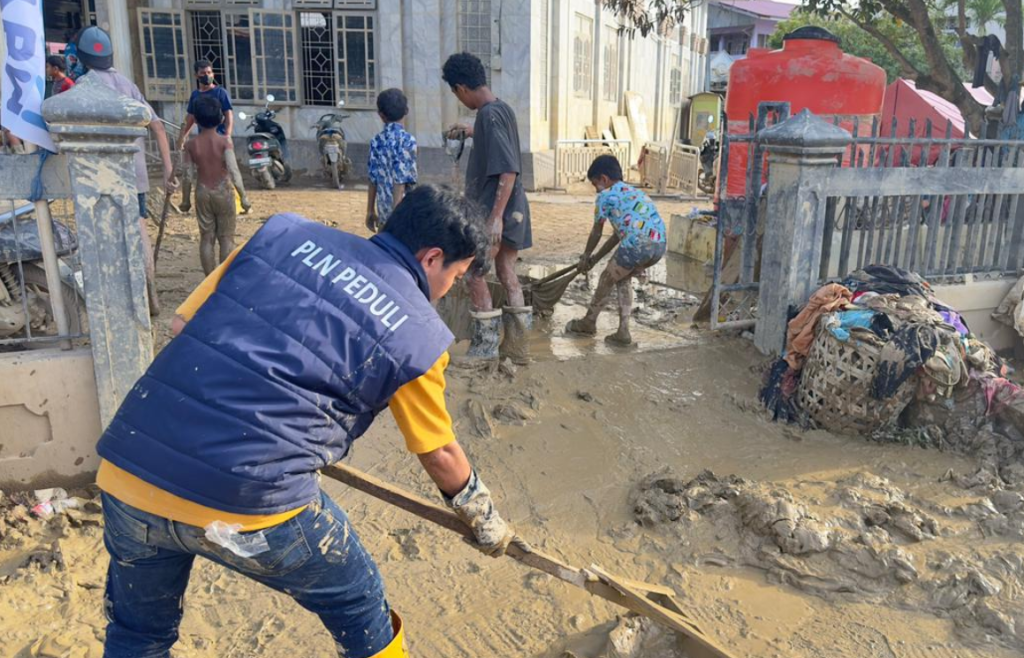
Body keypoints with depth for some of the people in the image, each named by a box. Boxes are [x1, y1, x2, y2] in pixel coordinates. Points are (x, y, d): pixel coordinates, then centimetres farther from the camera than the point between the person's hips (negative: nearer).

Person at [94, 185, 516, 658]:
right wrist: (485, 519, 31)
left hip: (128, 467, 5)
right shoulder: (417, 333, 2)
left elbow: (183, 324, 13)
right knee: (360, 609, 23)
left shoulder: (283, 234, 10)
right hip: (248, 497, -5)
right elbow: (440, 456, 13)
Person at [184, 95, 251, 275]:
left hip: (202, 192, 2)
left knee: (206, 238, 8)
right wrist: (243, 196, -15)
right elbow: (234, 171, -19)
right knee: (226, 237, 5)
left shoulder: (191, 144, -2)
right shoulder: (223, 141, -10)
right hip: (223, 191, -2)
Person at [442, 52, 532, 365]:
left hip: (494, 208, -9)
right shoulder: (502, 107, 11)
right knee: (506, 272, 11)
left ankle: (486, 344, 9)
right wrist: (471, 131, 50)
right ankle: (516, 345, 17)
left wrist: (496, 215, -29)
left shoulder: (489, 115, -19)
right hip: (512, 209, 9)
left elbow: (509, 170, -26)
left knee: (474, 272, 1)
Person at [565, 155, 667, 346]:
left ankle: (588, 323, 35)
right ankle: (623, 332, 25)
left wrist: (586, 257, 33)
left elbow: (596, 233, 16)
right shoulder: (634, 192, 31)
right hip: (659, 245, 7)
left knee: (606, 280, 16)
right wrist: (596, 259, 39)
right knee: (623, 278, 27)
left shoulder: (605, 196, 7)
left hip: (637, 244, -7)